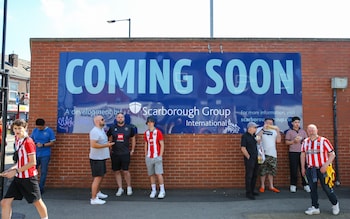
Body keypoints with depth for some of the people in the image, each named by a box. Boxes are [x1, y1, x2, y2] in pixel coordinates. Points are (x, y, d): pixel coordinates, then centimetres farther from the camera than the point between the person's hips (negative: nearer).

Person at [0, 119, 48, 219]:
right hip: (18, 177, 7)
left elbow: (33, 163, -19)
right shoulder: (17, 140, 5)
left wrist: (15, 171, -16)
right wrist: (11, 169, 3)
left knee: (37, 202, 8)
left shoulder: (28, 142, -18)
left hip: (29, 177, -7)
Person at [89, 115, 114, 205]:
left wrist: (108, 144, 11)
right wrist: (106, 145, -22)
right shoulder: (95, 131, -19)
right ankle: (93, 199, 2)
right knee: (97, 178, -6)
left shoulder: (102, 130, 13)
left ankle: (97, 192, 37)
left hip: (102, 157, 10)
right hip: (96, 158, -10)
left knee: (101, 176, 20)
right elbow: (93, 144, -28)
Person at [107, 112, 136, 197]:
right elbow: (109, 138, 12)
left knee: (125, 171, -1)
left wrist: (132, 150, 7)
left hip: (125, 153, -2)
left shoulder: (129, 127, 2)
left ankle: (129, 187, 18)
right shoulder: (112, 128, 3)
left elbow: (133, 139, 10)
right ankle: (120, 188, 20)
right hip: (115, 154, 2)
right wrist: (110, 148, 4)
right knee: (117, 171, 7)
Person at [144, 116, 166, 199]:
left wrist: (160, 156, -9)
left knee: (158, 173, -6)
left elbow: (162, 145, -4)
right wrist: (146, 156, 10)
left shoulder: (158, 132, -5)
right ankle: (153, 190, 18)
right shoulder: (146, 133, 9)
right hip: (149, 157, 4)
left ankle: (162, 191, 5)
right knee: (151, 174, 8)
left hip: (157, 157, -4)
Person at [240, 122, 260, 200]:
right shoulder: (245, 136, -11)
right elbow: (243, 148, -15)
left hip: (256, 159, 8)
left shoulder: (254, 136, 12)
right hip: (249, 159, -8)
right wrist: (249, 157, -13)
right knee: (249, 176, -2)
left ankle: (252, 191, 26)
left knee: (254, 176, 14)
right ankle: (248, 193, 5)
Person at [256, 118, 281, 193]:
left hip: (273, 154, 4)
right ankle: (262, 186, 12)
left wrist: (278, 131, -5)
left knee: (271, 170, 9)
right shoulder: (260, 129, 1)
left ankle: (271, 186, 21)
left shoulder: (274, 130, 11)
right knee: (263, 170, 0)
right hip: (263, 154, -3)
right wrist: (263, 129, -16)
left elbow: (278, 141, 4)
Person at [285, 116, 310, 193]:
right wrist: (293, 141, -14)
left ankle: (305, 185, 9)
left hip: (302, 152, 2)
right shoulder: (289, 132, 6)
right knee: (293, 169, -2)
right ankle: (293, 185, 6)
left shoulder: (303, 131, 14)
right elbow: (287, 142, 2)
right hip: (293, 153, -2)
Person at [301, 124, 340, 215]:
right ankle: (315, 207, 21)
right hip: (310, 169, 4)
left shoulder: (324, 141, -9)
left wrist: (325, 165, -16)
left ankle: (335, 204, 30)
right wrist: (303, 168, 11)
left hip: (322, 169, -4)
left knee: (327, 188, 3)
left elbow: (332, 154, -8)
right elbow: (303, 155, 13)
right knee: (312, 188, 8)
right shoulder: (305, 142, 4)